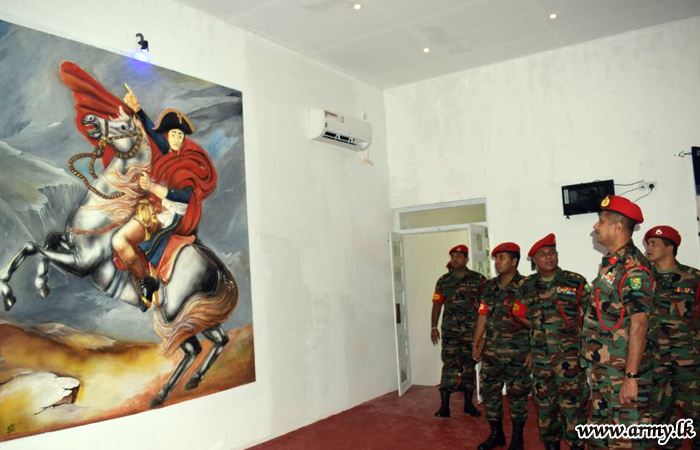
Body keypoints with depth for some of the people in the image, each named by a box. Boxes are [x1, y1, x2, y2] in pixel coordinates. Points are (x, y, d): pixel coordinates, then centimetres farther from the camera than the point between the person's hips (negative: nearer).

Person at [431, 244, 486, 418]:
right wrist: (433, 327, 4)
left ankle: (469, 404, 21)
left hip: (472, 330, 0)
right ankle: (444, 406, -1)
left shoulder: (478, 279, 2)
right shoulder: (443, 281, 7)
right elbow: (437, 304, 7)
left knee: (469, 366, 9)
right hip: (450, 330, 0)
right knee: (449, 366, -3)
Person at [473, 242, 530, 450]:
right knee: (489, 392, 10)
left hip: (517, 352, -5)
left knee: (517, 395, 5)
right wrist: (476, 343, 9)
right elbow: (483, 316, 11)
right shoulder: (489, 286, 8)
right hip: (491, 351, 5)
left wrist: (532, 350, -12)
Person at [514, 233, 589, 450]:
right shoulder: (527, 286, 6)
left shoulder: (575, 282, -3)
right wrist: (542, 329, 8)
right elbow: (521, 316, 16)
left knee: (572, 403, -3)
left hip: (569, 357, -4)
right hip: (540, 357, 4)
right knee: (544, 402, 13)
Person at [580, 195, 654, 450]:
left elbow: (638, 324, -22)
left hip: (623, 370, -9)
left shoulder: (633, 267, -17)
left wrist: (631, 377, -24)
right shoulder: (611, 262, 12)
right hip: (602, 368, 9)